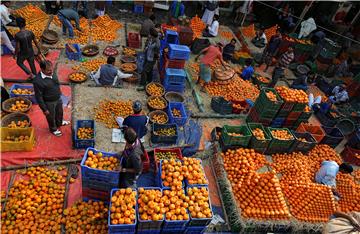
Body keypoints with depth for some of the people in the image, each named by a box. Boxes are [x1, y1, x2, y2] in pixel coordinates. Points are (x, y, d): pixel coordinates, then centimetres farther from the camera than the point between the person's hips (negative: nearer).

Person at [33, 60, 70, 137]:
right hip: (49, 103, -6)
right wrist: (44, 109, -18)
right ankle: (53, 129, 47)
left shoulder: (52, 73, -11)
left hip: (58, 99, 7)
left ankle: (59, 122, 61)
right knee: (51, 117, 20)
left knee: (60, 112, 31)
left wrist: (60, 95, 19)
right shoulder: (38, 81, -32)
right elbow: (38, 97, -24)